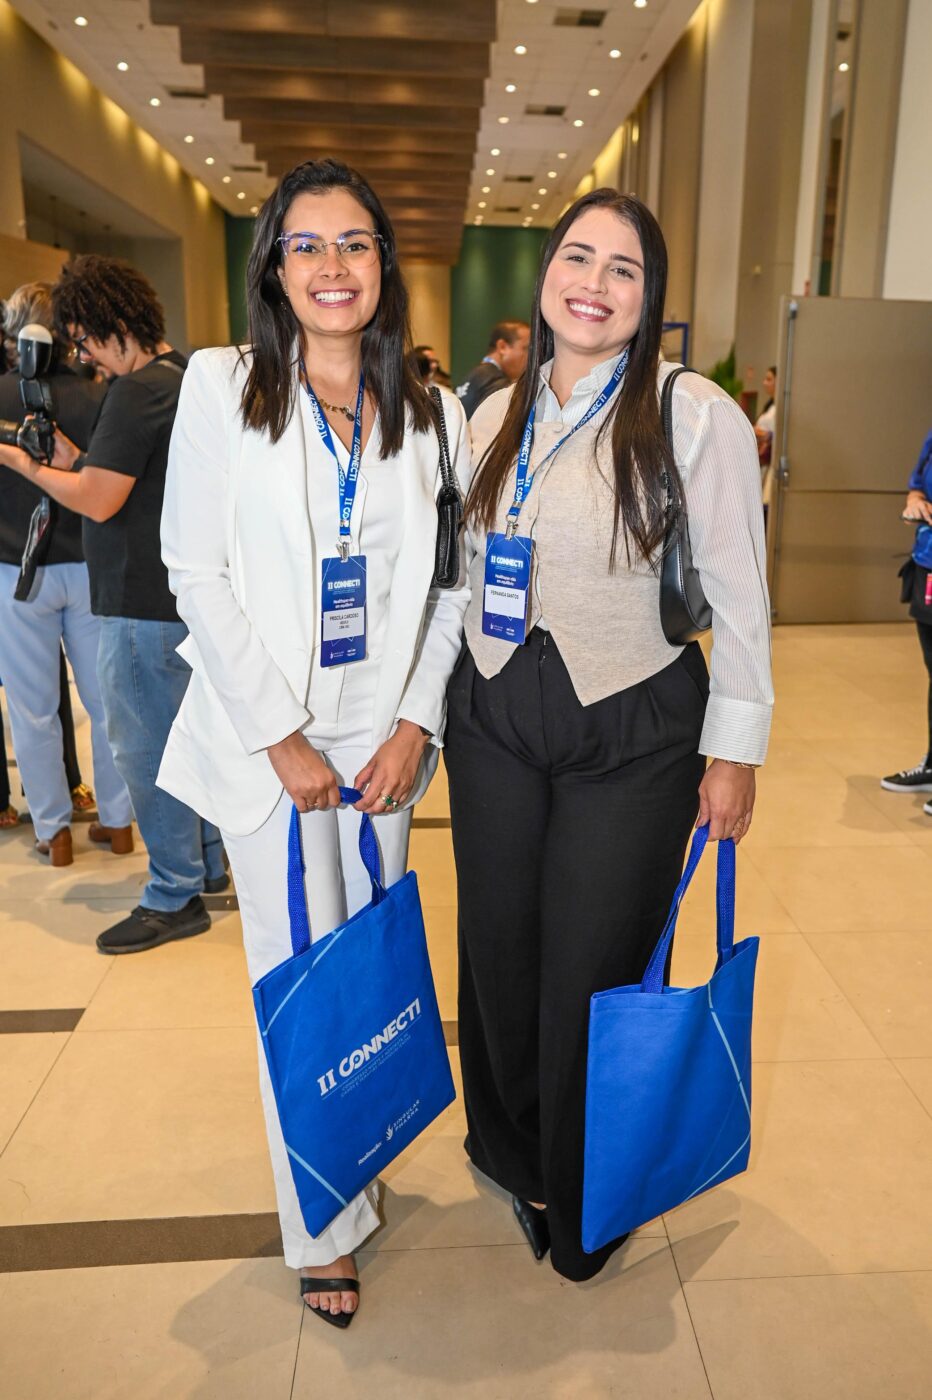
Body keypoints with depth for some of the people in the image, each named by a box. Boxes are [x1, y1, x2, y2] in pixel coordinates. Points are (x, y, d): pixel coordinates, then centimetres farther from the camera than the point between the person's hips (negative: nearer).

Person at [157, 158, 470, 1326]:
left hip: (384, 735, 3)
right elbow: (198, 576, -7)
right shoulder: (222, 388, -2)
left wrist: (415, 723, -5)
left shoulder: (431, 414, 5)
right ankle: (323, 1224, 26)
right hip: (268, 736, -2)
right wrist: (282, 739, -10)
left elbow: (451, 585, 5)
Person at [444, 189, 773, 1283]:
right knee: (498, 949, 15)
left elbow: (738, 598, -6)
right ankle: (512, 1150, 44)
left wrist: (734, 751, -6)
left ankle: (585, 1198, 36)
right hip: (495, 720, 5)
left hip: (632, 736, -4)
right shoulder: (496, 415, 7)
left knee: (593, 968, 8)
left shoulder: (697, 416, -9)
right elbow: (468, 572, 11)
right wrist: (432, 710, 11)